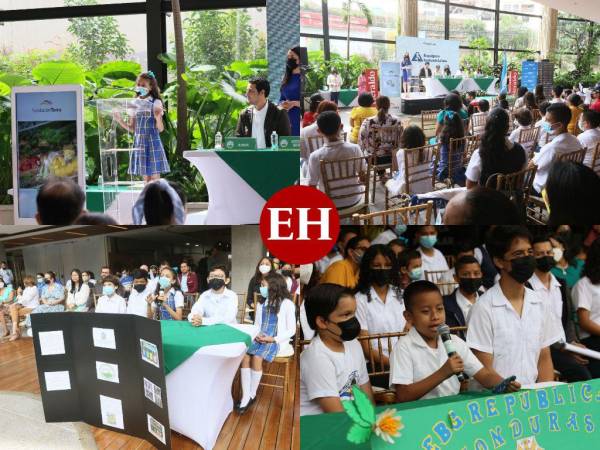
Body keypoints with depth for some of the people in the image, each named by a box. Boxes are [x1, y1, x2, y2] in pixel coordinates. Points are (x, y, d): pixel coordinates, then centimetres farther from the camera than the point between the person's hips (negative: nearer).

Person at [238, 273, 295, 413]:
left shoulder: (287, 304, -6)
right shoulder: (261, 303, 13)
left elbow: (291, 330, -5)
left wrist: (273, 339, -16)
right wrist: (257, 335, -5)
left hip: (277, 341, -5)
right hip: (260, 339, 5)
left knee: (256, 358, -30)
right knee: (244, 355, -25)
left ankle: (252, 395, -12)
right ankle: (245, 396, -23)